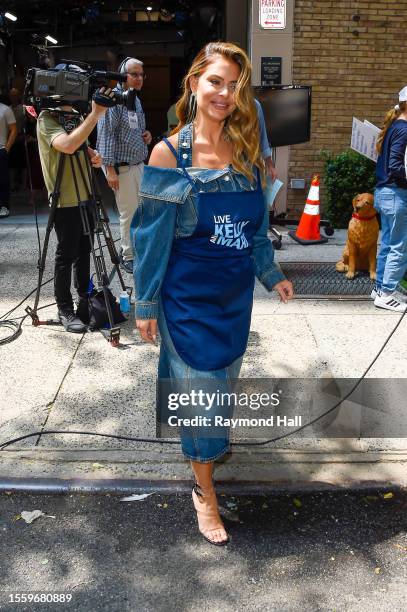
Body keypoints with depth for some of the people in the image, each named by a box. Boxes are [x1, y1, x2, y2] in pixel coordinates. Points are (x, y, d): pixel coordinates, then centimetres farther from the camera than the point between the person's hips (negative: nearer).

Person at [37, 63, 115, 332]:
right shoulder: (47, 119, -14)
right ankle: (65, 310, 8)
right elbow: (68, 145, -33)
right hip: (65, 199, -8)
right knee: (67, 255, -2)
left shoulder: (76, 116, 10)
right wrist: (96, 113, -34)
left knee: (85, 249, 16)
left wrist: (94, 156, -2)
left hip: (85, 195, 8)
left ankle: (85, 295, 33)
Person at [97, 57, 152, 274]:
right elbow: (106, 134, -16)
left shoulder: (136, 100, 16)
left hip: (139, 164, 9)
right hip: (122, 167, -8)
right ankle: (128, 256, 10)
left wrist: (146, 135, 6)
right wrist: (110, 168, -21)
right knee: (129, 213, -2)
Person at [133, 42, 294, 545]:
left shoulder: (245, 150, 1)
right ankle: (203, 490, 24)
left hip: (235, 292, 5)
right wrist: (146, 304, -8)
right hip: (188, 295, -4)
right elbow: (152, 234, -10)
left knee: (224, 378, 20)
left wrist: (271, 273, 12)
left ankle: (210, 441, 48)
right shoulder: (170, 153, -12)